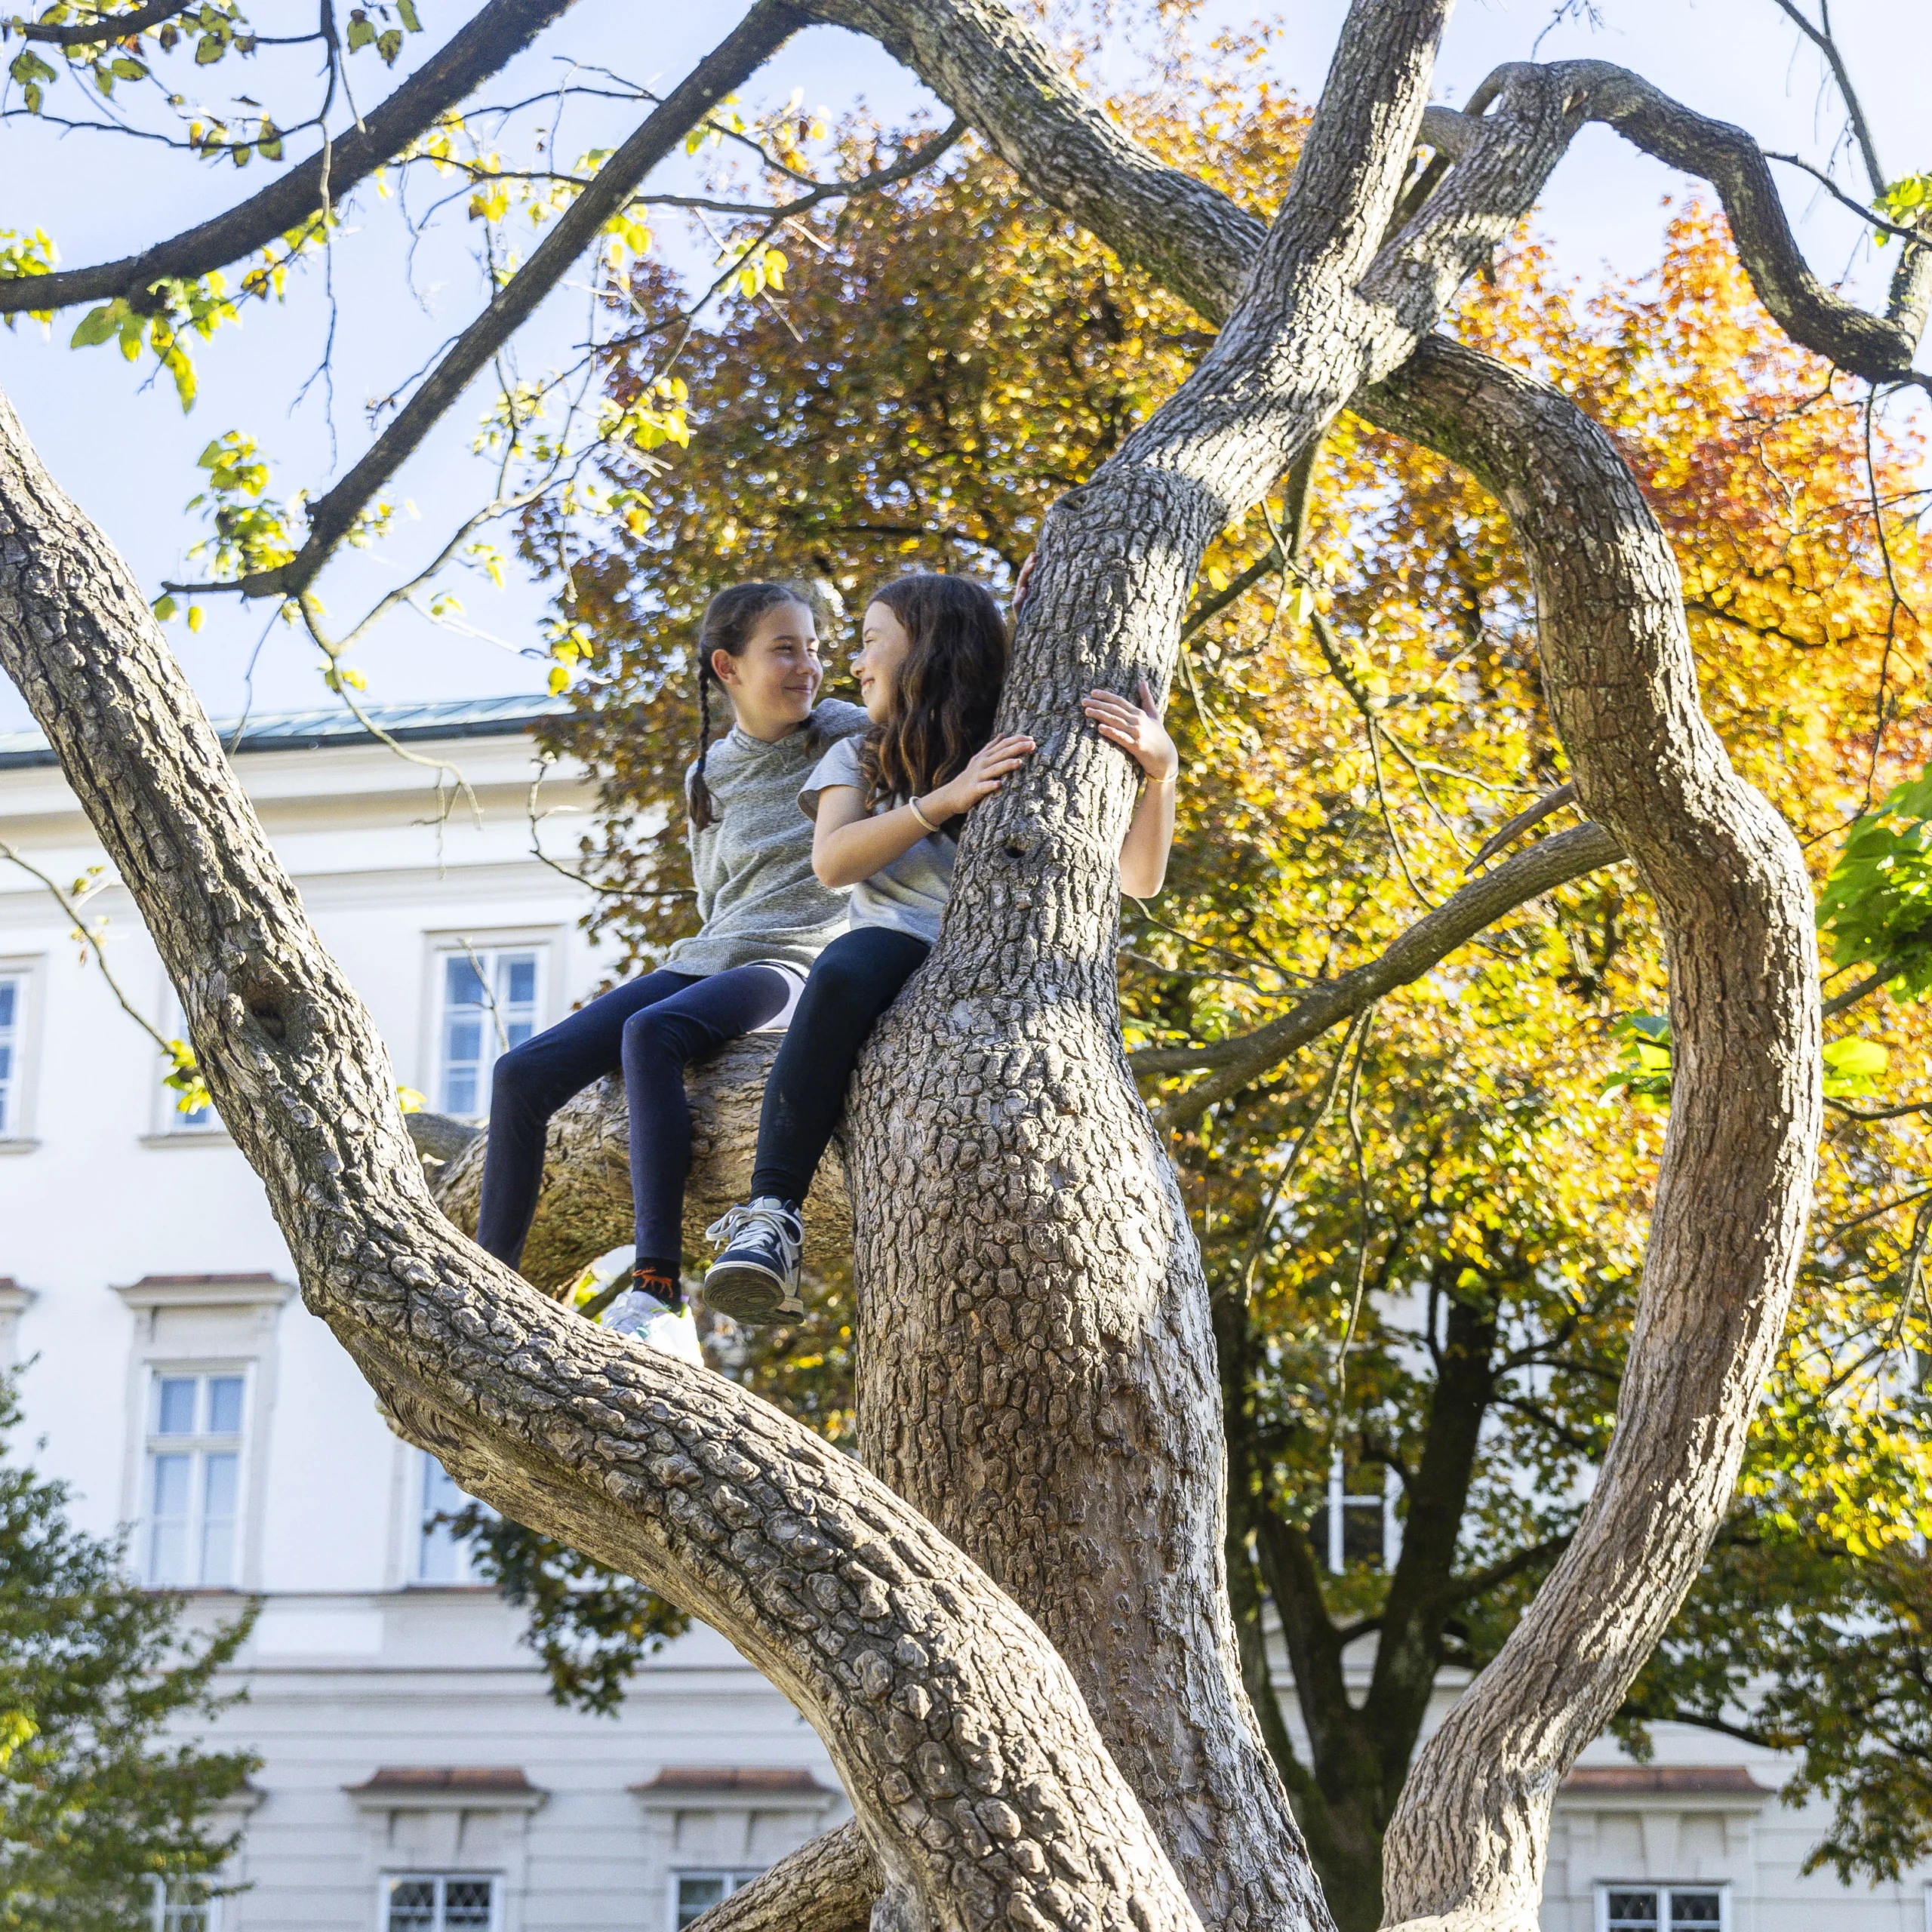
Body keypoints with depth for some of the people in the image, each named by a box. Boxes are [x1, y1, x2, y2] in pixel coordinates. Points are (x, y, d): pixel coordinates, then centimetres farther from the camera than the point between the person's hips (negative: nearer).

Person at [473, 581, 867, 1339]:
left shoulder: (846, 734, 3)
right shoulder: (710, 776, 16)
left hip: (794, 965, -6)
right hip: (706, 960, 6)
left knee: (652, 1031, -37)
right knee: (523, 1075, -9)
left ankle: (657, 1284, -42)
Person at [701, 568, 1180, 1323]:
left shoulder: (1030, 759, 18)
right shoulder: (859, 759, 24)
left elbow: (1137, 880, 9)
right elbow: (832, 861, 3)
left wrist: (1161, 769, -7)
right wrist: (947, 798, -9)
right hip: (897, 950, 1)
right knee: (847, 970, -36)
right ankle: (769, 1217, -42)